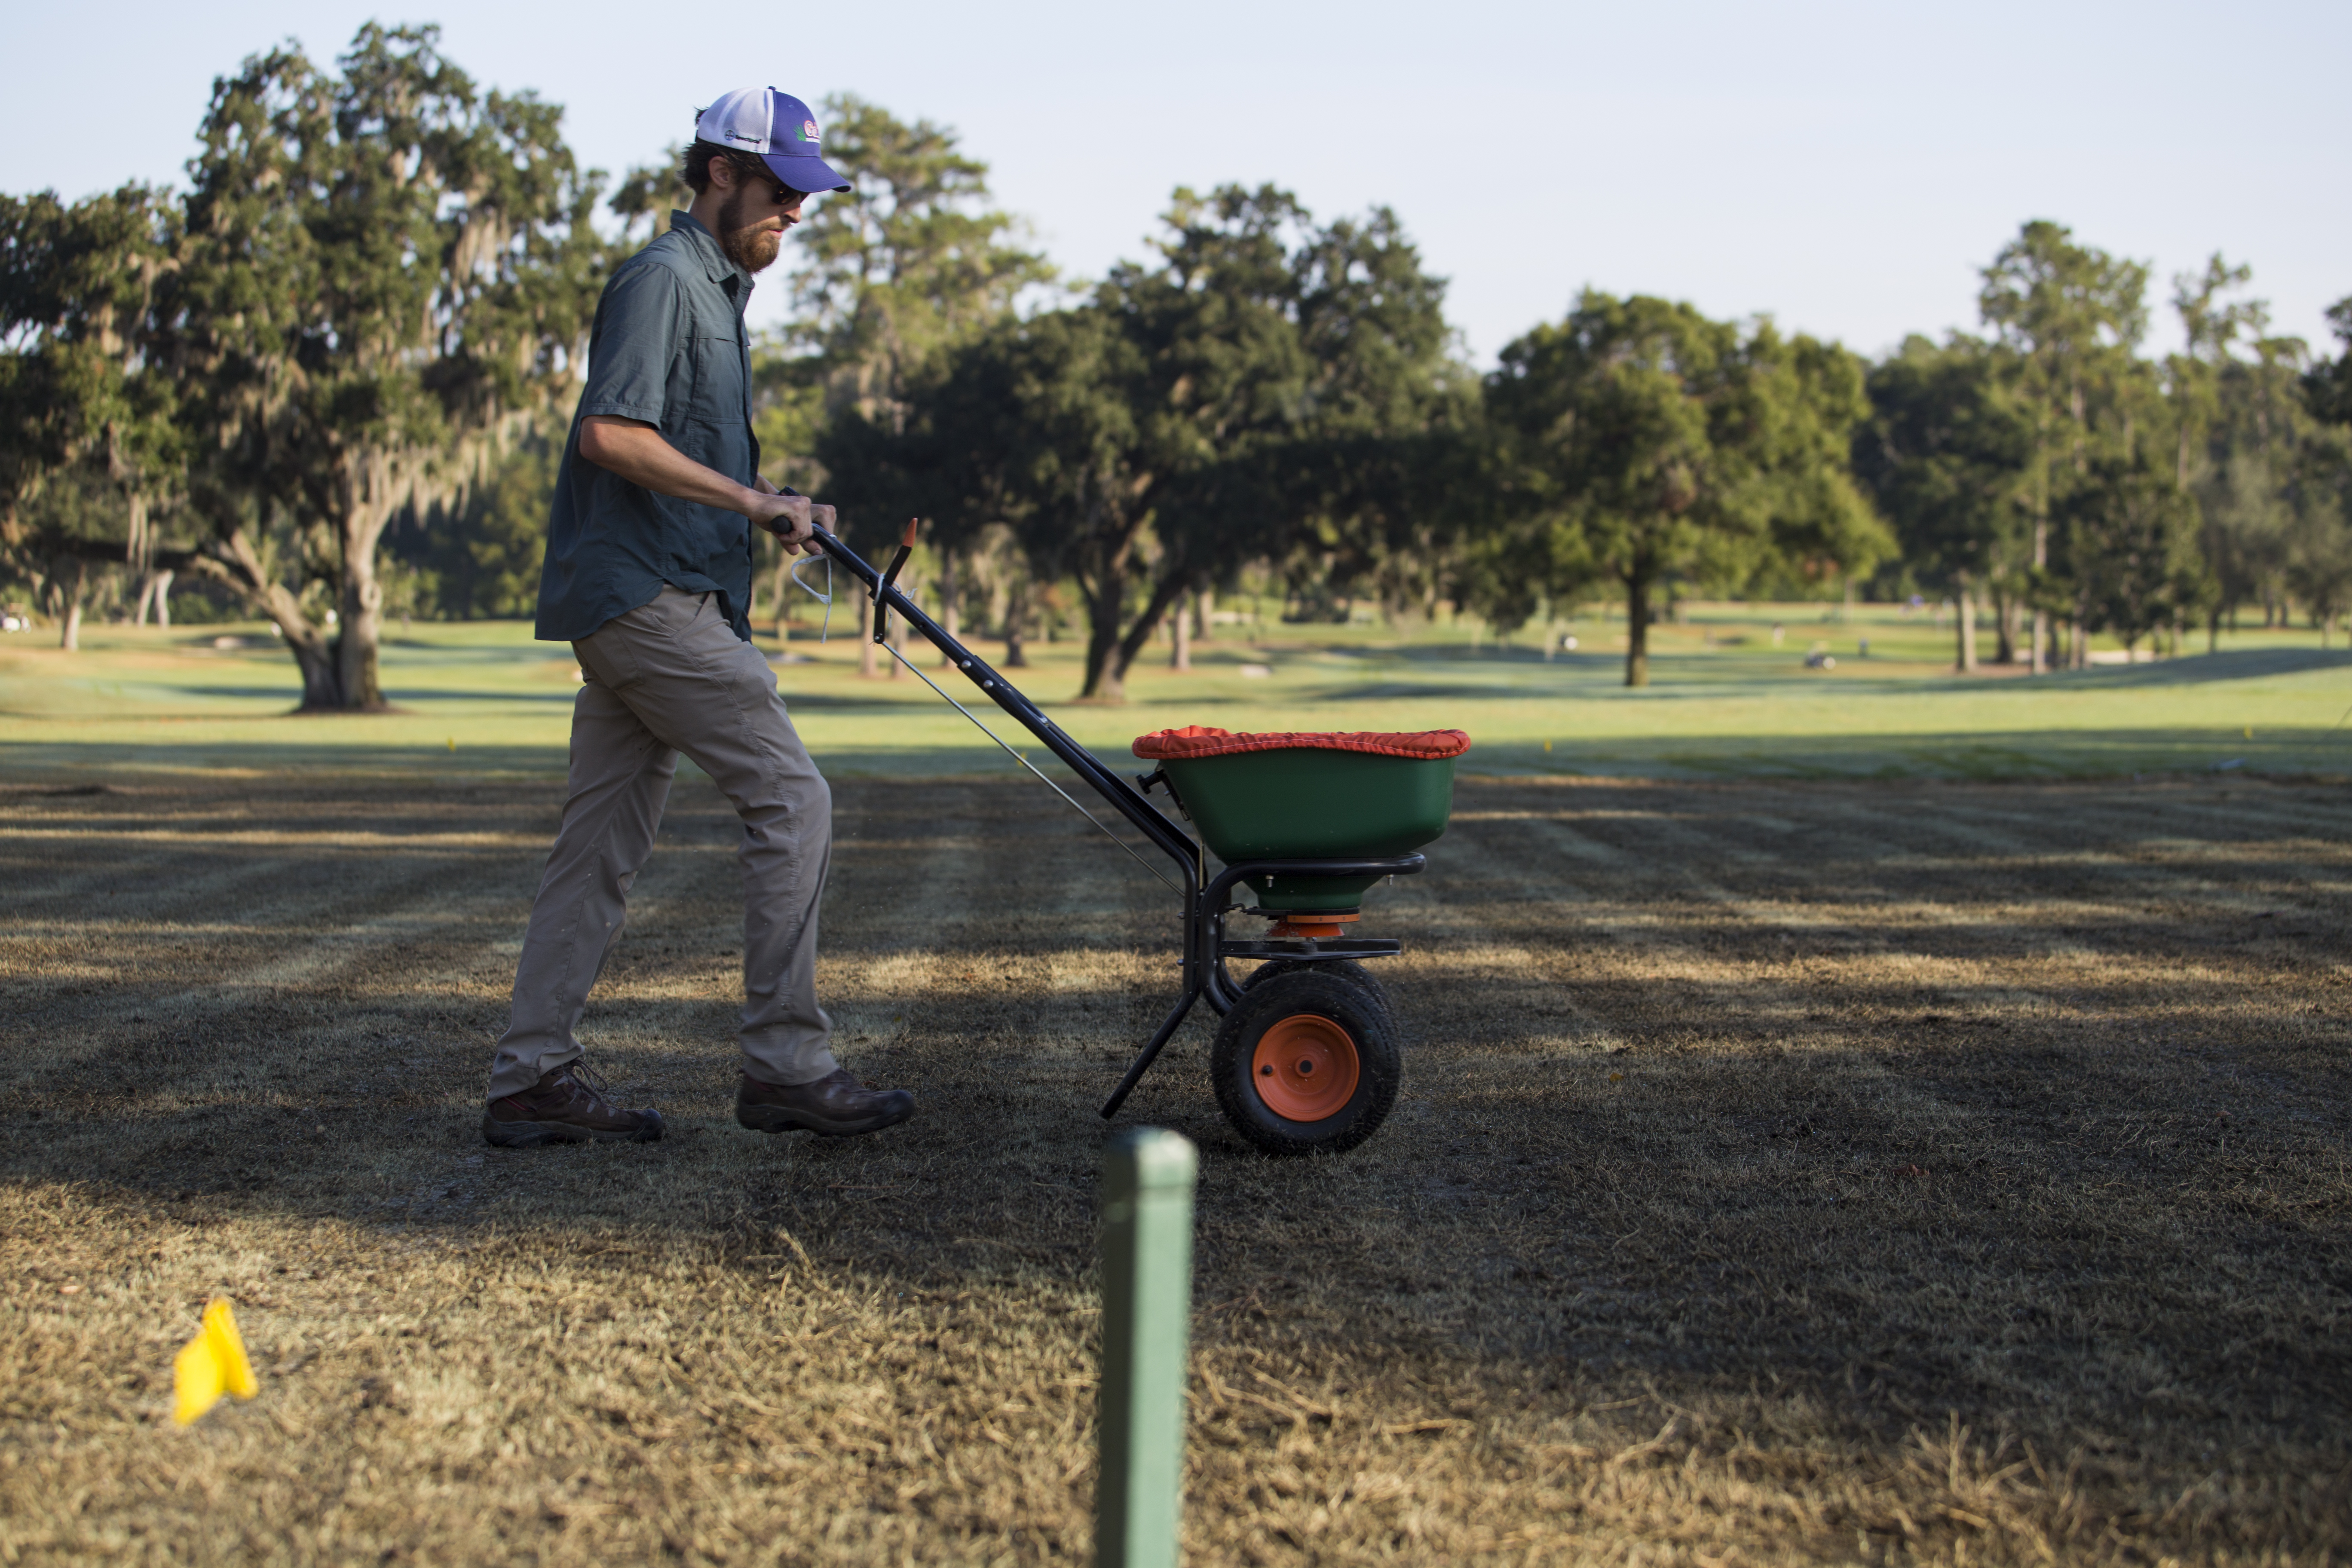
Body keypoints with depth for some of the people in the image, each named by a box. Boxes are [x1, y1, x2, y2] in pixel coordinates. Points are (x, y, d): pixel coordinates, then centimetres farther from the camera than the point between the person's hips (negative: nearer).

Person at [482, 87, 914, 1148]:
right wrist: (753, 503, -17)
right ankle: (785, 1066, -9)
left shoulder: (714, 290, 24)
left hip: (634, 607, 10)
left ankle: (532, 1080, 10)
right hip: (653, 595, -10)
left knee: (603, 844, 8)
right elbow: (611, 434, -21)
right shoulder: (663, 279, -9)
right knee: (790, 799, -11)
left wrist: (772, 508, 13)